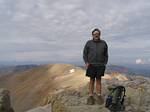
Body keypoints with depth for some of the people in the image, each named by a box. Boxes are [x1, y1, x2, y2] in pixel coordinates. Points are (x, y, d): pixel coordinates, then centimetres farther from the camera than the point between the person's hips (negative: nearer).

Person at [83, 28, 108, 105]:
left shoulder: (103, 43, 8)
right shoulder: (89, 43, 5)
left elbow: (106, 55, 11)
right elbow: (85, 54, 6)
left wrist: (105, 63, 2)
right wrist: (86, 62, -6)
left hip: (100, 65, 1)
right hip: (91, 65, -1)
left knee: (99, 80, 6)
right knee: (92, 80, 3)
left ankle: (99, 96, 13)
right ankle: (91, 96, 8)